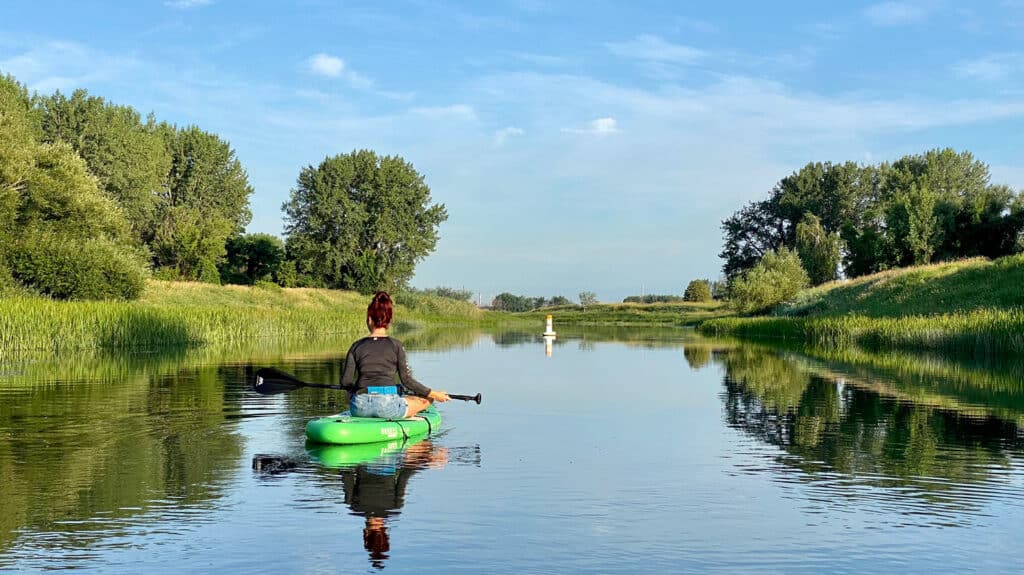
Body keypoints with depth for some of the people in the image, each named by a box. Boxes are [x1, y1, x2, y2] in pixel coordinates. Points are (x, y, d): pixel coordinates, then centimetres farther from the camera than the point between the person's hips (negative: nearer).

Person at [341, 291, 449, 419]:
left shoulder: (357, 346, 6)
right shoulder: (395, 345, 0)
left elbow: (345, 382, 3)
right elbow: (406, 379, -1)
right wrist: (434, 394, 8)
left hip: (360, 408, 3)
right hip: (387, 405, -3)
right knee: (426, 399, 19)